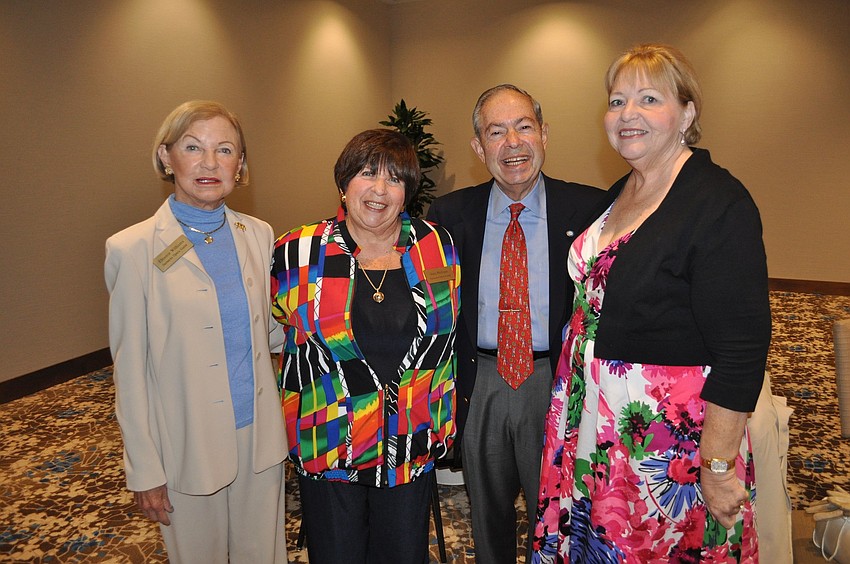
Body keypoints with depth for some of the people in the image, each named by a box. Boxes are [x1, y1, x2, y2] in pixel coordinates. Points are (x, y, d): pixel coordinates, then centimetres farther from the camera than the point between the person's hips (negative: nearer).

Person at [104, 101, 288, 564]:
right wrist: (144, 470, -5)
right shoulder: (135, 249, -11)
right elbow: (130, 371, -7)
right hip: (189, 447, -3)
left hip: (260, 436, 3)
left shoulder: (258, 234, 1)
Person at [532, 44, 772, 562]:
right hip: (592, 417, 7)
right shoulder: (617, 195, 8)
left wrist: (719, 466, -19)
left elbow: (742, 348, -20)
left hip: (671, 436, -7)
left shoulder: (720, 202, -16)